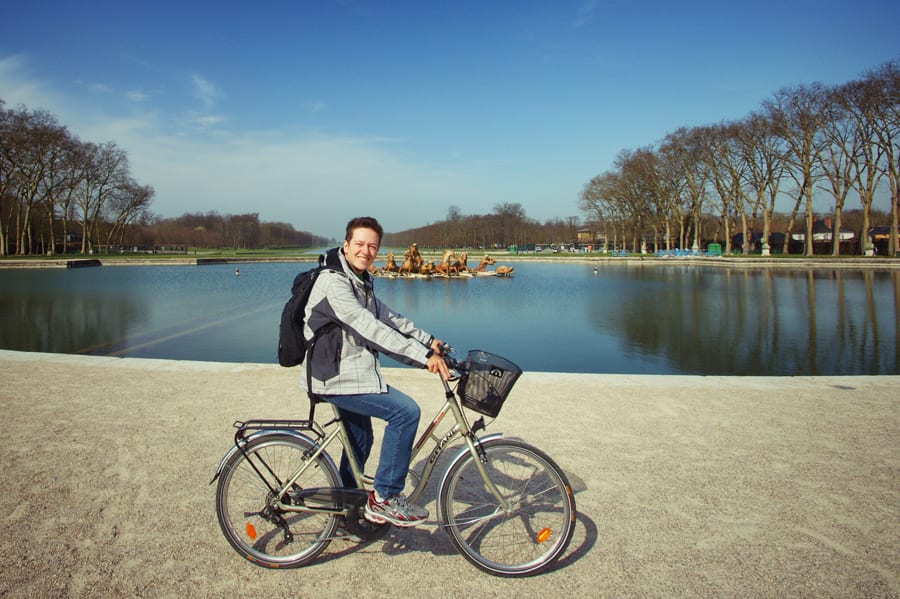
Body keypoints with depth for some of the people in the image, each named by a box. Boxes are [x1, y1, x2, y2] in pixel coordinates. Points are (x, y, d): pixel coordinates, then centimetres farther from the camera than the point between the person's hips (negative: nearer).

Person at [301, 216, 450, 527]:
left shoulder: (361, 282, 13)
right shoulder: (333, 282, -20)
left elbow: (388, 317, 16)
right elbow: (370, 328, -29)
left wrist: (428, 340, 6)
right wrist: (424, 356, -33)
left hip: (349, 373, 10)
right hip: (335, 376, -10)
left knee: (360, 442, 22)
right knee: (406, 411, -18)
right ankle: (384, 498, -8)